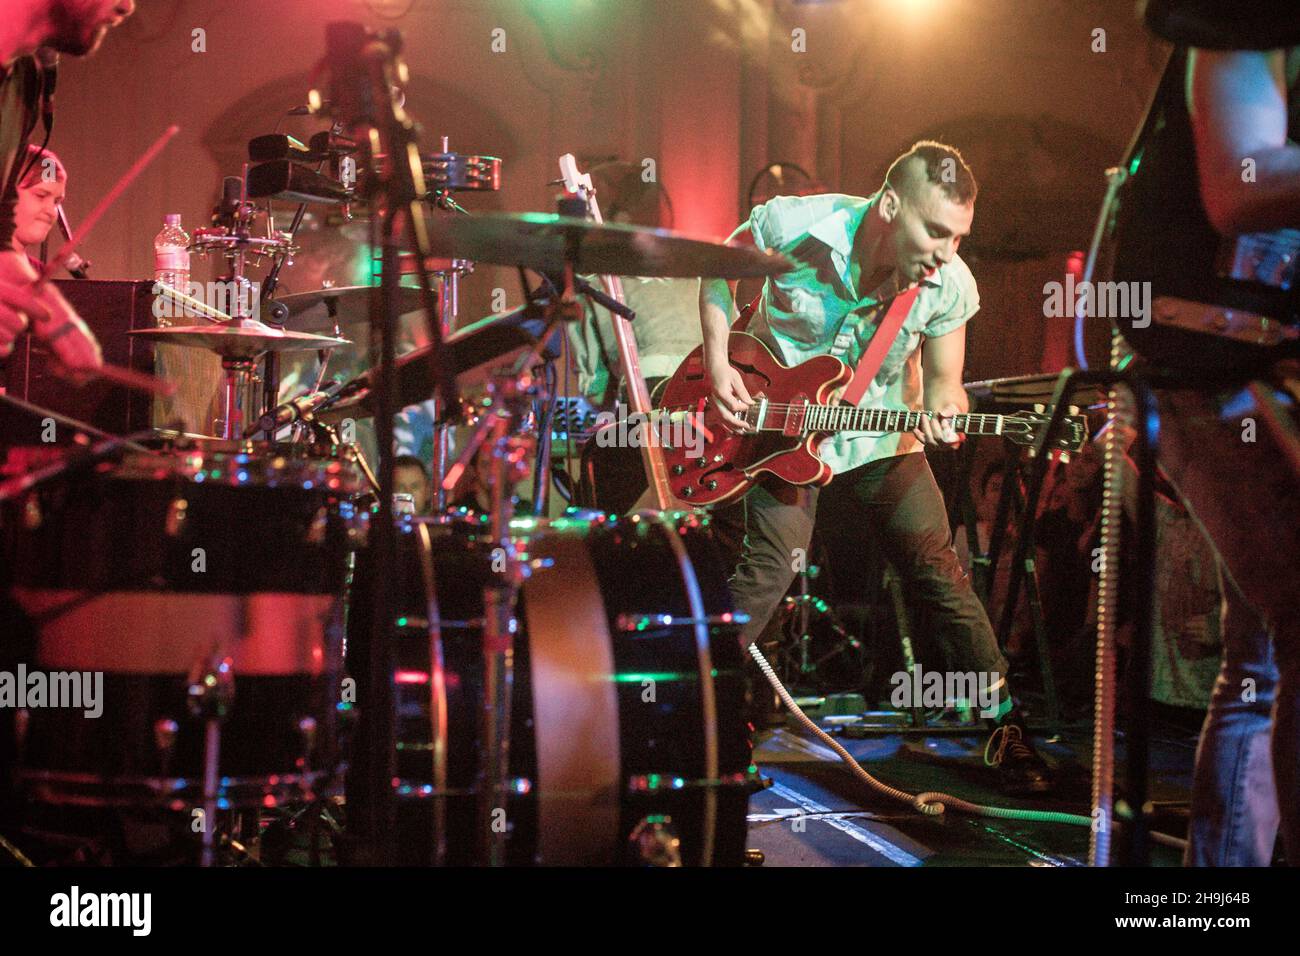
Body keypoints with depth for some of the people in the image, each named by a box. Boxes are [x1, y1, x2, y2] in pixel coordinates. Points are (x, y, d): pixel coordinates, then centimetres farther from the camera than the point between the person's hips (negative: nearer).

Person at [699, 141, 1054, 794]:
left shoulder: (949, 285, -17)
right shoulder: (791, 227, -24)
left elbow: (942, 380, -3)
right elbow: (719, 269, -3)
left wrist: (943, 410, -26)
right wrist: (718, 364, -12)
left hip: (881, 438, 2)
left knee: (937, 570, -1)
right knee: (771, 563, -16)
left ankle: (1006, 726, 12)